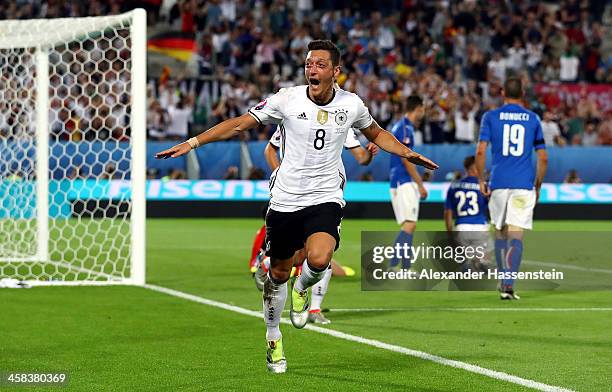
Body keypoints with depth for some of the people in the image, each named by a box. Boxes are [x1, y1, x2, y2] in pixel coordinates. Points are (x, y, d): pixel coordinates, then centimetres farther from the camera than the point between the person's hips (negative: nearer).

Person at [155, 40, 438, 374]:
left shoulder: (351, 104, -1)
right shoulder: (287, 99, -7)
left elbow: (376, 134, 21)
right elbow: (239, 124, -2)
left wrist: (407, 153, 11)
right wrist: (192, 142, -8)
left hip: (325, 199, 0)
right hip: (285, 199, 0)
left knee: (319, 259, -27)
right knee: (278, 273, 8)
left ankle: (302, 289, 10)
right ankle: (273, 338, 31)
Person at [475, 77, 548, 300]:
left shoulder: (490, 117, 4)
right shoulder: (533, 119, 7)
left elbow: (480, 151, -5)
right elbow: (543, 158, 6)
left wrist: (481, 181, 3)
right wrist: (537, 187, 16)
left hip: (498, 183, 1)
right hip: (524, 184, 0)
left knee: (500, 232, 16)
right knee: (516, 235, -5)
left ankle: (503, 282, 21)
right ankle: (508, 285, -18)